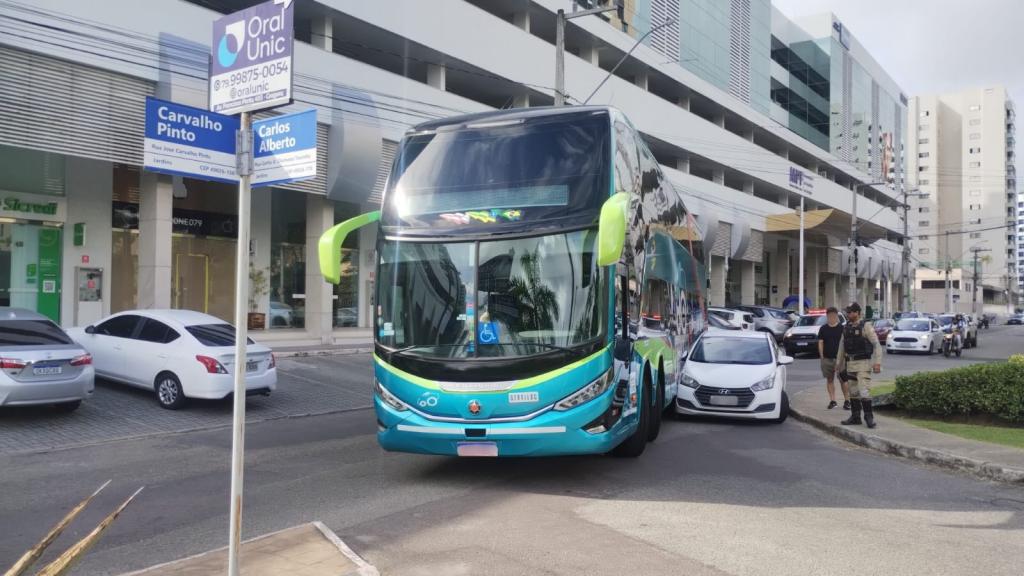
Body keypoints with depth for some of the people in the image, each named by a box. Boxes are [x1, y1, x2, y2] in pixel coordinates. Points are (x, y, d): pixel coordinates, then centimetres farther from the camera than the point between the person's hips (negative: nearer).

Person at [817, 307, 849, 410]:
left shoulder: (842, 328, 1)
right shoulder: (823, 329, 8)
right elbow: (820, 343, 8)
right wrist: (822, 356, 1)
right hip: (827, 358, 3)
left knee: (843, 380, -5)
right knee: (829, 379, 7)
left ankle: (847, 400, 3)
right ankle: (832, 400, 13)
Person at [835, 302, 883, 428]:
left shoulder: (866, 326, -10)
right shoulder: (846, 327, 9)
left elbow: (877, 345, -12)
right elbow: (842, 345, 17)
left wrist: (877, 362, -19)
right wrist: (839, 362, 18)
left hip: (863, 363, -6)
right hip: (850, 364, 7)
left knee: (864, 391, -11)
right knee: (853, 392, 11)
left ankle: (869, 417, -2)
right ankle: (855, 417, 18)